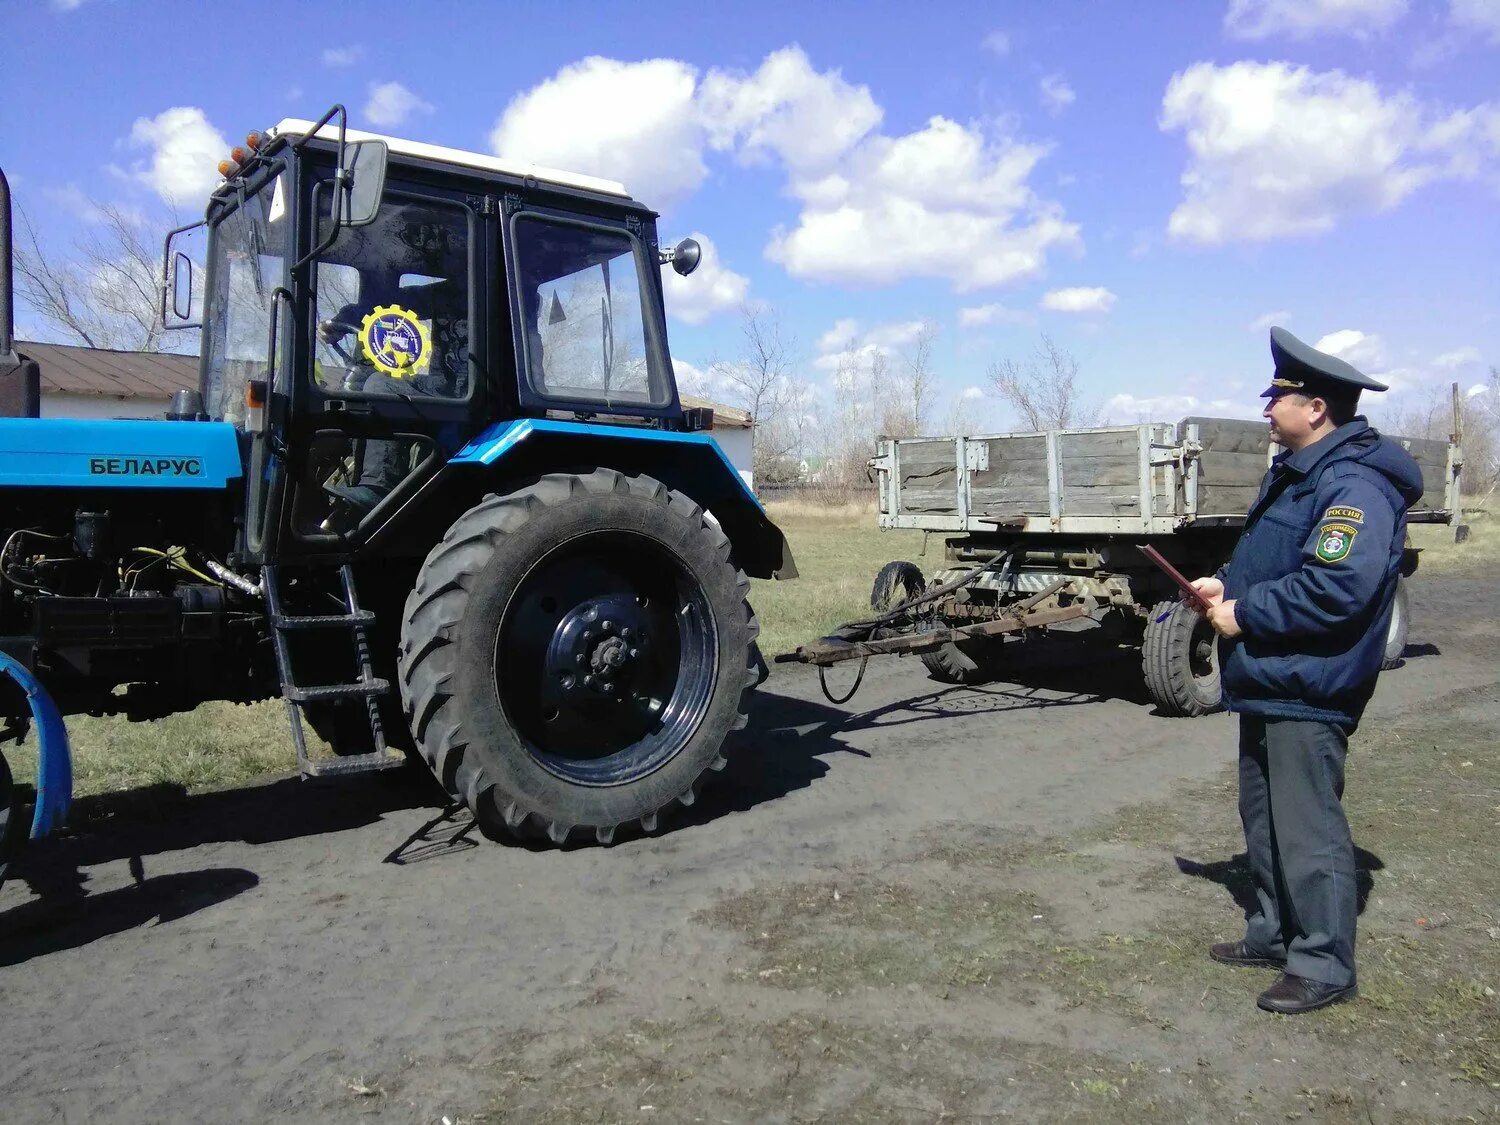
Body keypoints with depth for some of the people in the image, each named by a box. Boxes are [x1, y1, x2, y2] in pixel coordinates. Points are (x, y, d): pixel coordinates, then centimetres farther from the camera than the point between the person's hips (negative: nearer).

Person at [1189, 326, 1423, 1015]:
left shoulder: (1356, 485, -19)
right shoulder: (1295, 473, 15)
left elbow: (1336, 587, -30)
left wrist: (1244, 615, -20)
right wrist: (1227, 584, 6)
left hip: (1307, 693, -11)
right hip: (1268, 683, 11)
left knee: (1308, 828, -1)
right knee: (1264, 816, 19)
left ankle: (1324, 965, 13)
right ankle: (1275, 933, 34)